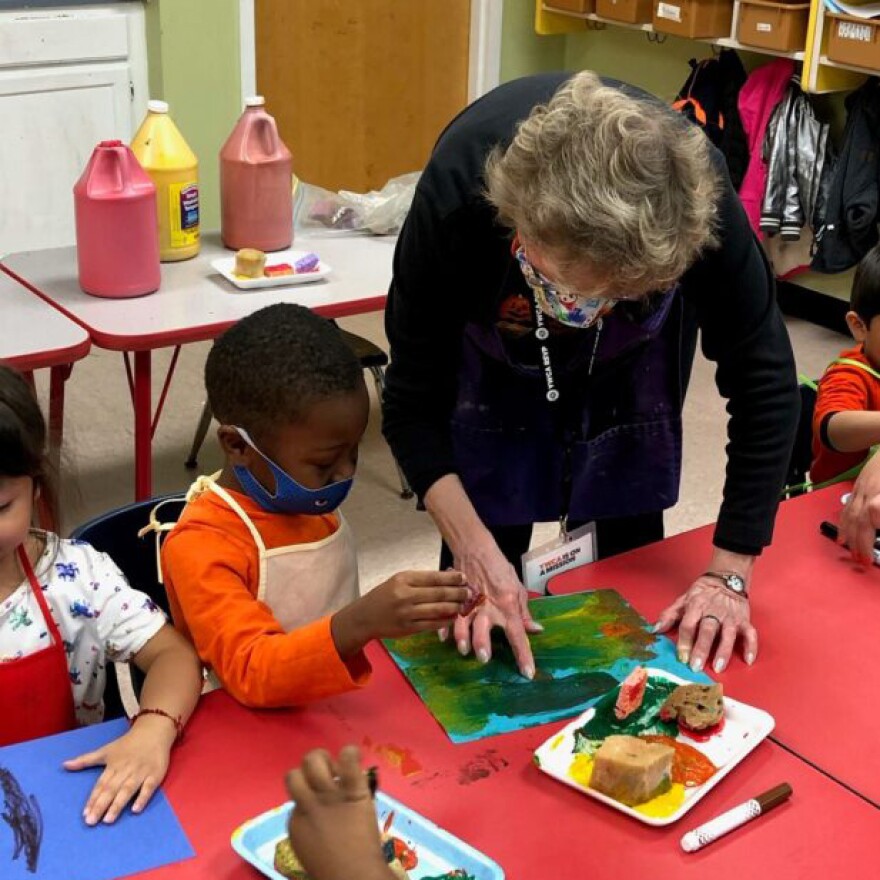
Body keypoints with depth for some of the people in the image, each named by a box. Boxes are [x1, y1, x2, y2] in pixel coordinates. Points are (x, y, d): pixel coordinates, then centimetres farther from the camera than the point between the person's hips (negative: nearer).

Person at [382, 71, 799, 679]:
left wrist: (729, 574, -27)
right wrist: (476, 554, -38)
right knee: (484, 549, -2)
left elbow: (763, 383, -26)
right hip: (492, 347, 0)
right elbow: (413, 403, -27)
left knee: (627, 541, 4)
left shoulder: (695, 192, -40)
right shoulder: (456, 196, -41)